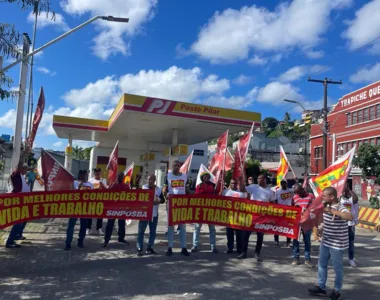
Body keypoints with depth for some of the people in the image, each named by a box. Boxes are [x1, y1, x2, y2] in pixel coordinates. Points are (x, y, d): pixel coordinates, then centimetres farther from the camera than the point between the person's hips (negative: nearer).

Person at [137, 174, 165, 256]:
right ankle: (139, 249, 4)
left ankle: (149, 248, 22)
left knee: (153, 231, 10)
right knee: (141, 231, -2)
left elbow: (163, 200, 5)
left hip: (154, 213, 3)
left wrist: (158, 201, -13)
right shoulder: (143, 187, -1)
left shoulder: (158, 189, 4)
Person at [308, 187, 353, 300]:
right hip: (325, 241, 8)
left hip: (337, 244, -8)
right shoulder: (326, 206, 4)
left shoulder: (340, 208, -22)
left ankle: (337, 291, 26)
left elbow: (350, 217, -44)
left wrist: (332, 211, -41)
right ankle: (321, 287, 29)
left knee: (337, 268, 9)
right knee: (322, 264, 16)